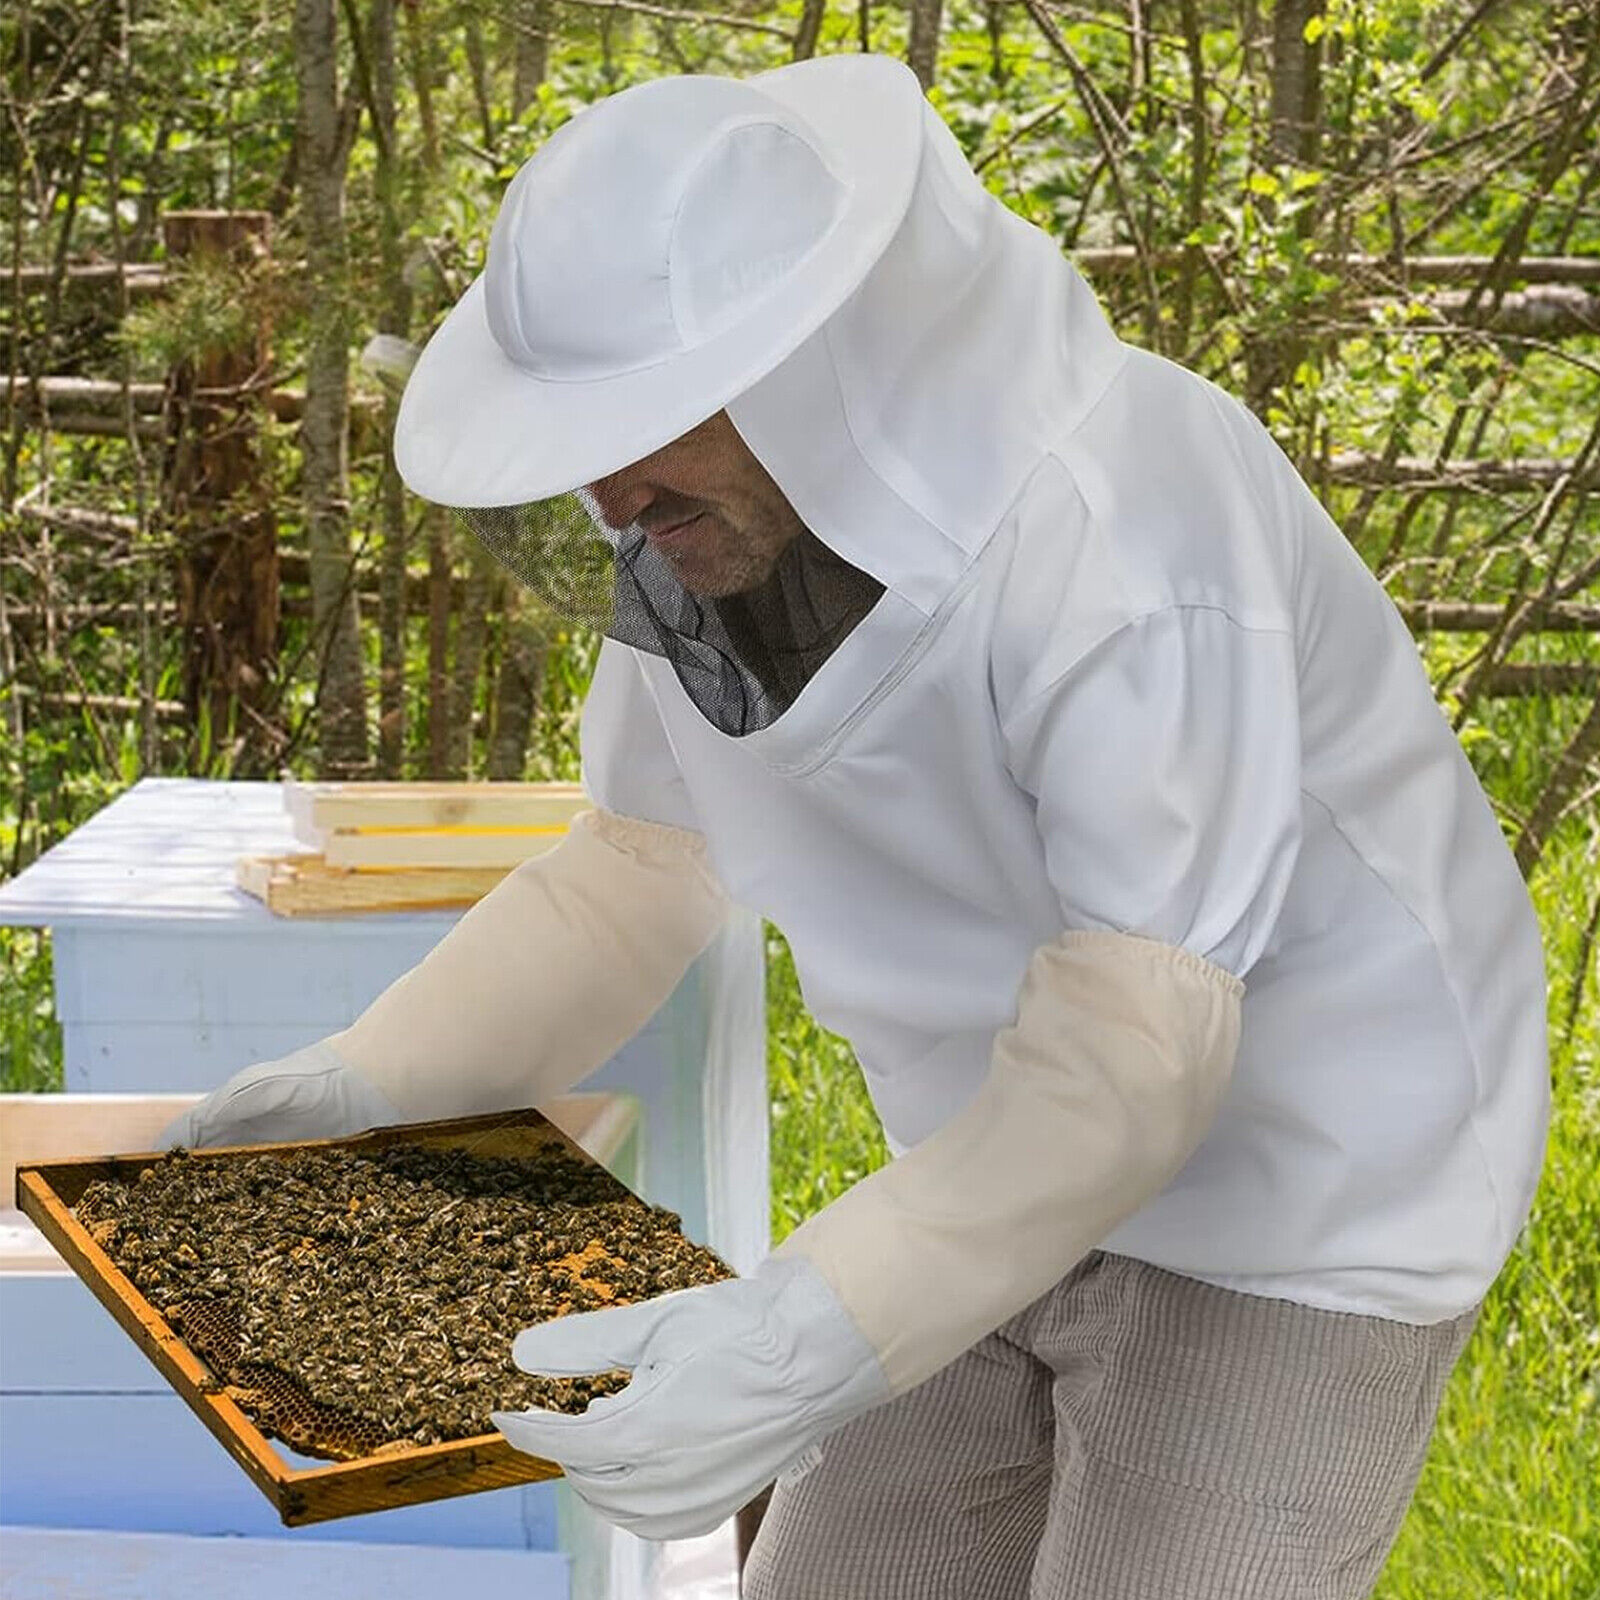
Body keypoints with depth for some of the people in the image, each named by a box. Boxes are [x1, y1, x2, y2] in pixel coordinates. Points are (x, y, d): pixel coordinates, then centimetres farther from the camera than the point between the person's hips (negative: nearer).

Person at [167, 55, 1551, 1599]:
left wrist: (811, 1351, -43)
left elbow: (1140, 1035, -34)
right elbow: (643, 862, 7)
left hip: (1301, 1217, -7)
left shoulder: (1121, 531, -32)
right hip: (1029, 1174, 8)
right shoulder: (720, 506, -7)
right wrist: (365, 1081, 0)